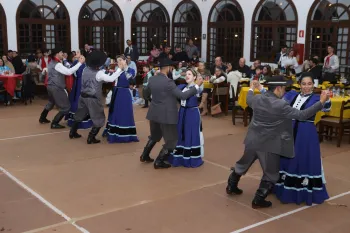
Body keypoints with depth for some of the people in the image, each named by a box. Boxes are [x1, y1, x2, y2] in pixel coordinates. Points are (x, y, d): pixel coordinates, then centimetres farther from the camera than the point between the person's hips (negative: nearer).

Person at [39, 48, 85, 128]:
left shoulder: (52, 63, 12)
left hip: (51, 86, 10)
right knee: (66, 107, -4)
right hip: (56, 88, -10)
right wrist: (80, 63, -34)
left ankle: (42, 118, 46)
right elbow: (69, 72, -33)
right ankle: (54, 123, -1)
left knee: (51, 103, 33)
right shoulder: (57, 65, -20)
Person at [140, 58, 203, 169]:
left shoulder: (152, 79, 1)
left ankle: (144, 156, 35)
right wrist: (197, 85, -18)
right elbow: (183, 96, -24)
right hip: (166, 115, -8)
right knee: (172, 140, 8)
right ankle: (159, 162, 12)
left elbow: (146, 94, 18)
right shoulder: (168, 82, -22)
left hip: (154, 113, 8)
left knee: (155, 136, 28)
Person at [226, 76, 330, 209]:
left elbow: (248, 100, 22)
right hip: (269, 145, -7)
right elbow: (302, 115, -20)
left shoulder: (257, 99, -2)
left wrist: (252, 89, 42)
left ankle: (231, 187, 42)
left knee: (243, 164, 26)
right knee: (271, 174, 12)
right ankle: (258, 200, 16)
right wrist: (321, 102, -18)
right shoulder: (281, 105, -22)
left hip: (253, 141, 7)